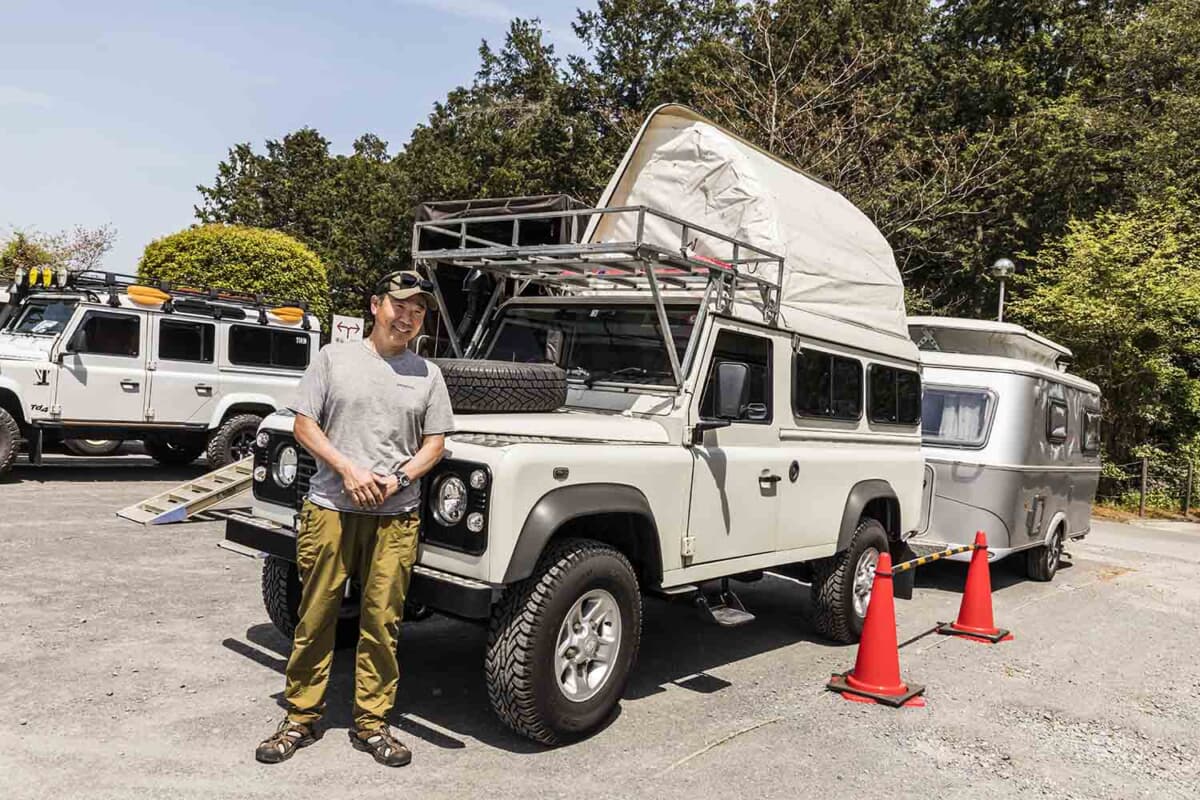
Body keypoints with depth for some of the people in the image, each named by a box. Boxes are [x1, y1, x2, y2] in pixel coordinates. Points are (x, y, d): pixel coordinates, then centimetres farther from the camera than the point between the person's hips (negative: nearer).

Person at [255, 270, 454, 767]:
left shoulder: (427, 374, 9)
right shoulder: (334, 358, 4)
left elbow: (435, 442, 8)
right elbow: (304, 425, 2)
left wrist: (397, 478, -9)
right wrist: (348, 470, -11)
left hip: (396, 517, 1)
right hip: (330, 508, -1)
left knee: (381, 623, 6)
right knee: (315, 618, 6)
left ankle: (371, 724, 19)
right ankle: (301, 720, 22)